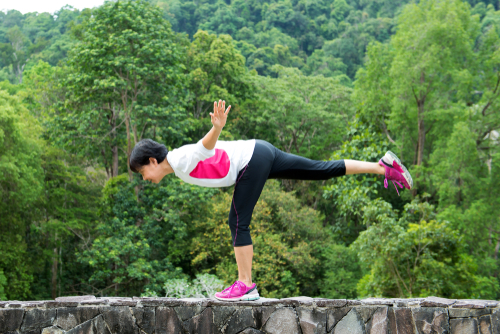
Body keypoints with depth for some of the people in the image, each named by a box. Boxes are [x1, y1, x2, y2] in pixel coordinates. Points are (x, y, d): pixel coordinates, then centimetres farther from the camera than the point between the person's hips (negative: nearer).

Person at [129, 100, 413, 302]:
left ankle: (246, 286, -4)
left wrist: (218, 126, -47)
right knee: (323, 171, 9)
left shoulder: (182, 160, -13)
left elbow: (208, 144, -31)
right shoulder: (180, 164, 14)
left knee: (238, 223, -7)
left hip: (252, 159, -9)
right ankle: (384, 167, 9)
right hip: (260, 152, 9)